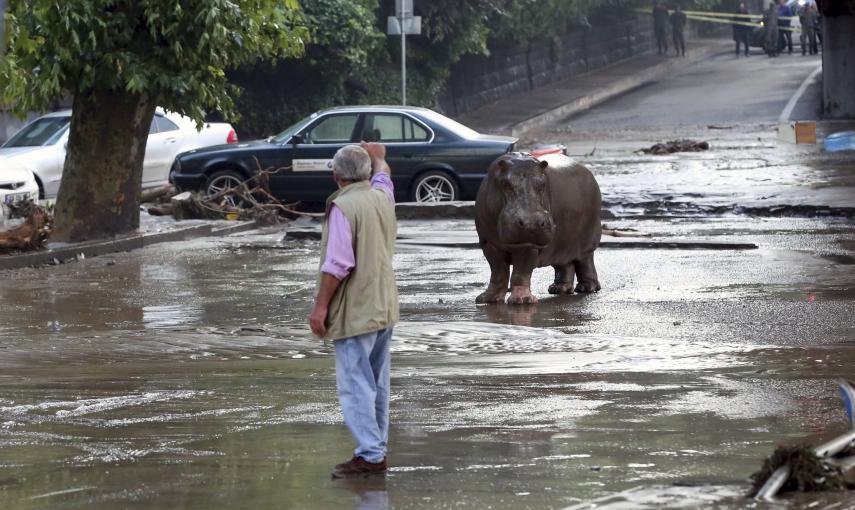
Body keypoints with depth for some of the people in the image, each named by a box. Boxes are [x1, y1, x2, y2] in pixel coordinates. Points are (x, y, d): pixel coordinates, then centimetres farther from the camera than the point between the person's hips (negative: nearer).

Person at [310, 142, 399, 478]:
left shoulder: (343, 207, -16)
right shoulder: (382, 198, 8)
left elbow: (337, 264, -21)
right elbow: (382, 177, 34)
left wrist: (320, 306, -16)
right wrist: (378, 159, 55)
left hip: (355, 311, -9)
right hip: (384, 308, 9)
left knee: (356, 385, -9)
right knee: (377, 385, 14)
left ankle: (369, 455, -14)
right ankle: (377, 450, 19)